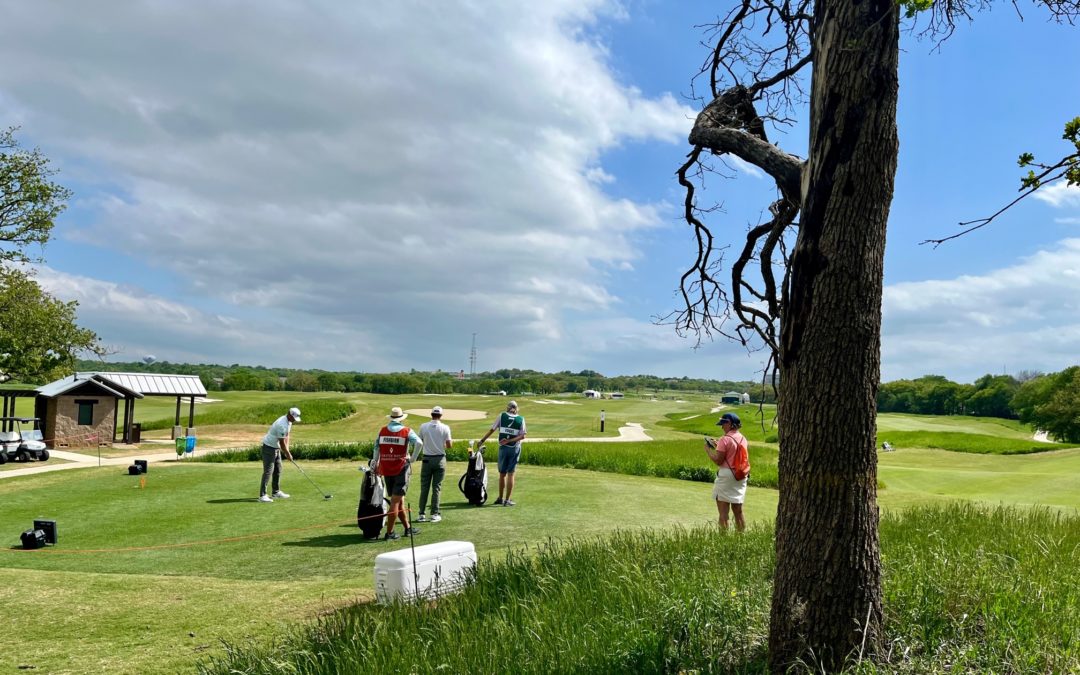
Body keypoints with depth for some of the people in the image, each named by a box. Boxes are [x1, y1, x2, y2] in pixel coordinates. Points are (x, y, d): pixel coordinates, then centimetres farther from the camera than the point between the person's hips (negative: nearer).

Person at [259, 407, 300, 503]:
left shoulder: (288, 421, 3)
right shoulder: (282, 425, -28)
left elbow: (286, 436, 11)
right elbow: (282, 442, -20)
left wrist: (287, 451, 3)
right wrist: (288, 454, -10)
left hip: (276, 447, 10)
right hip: (269, 447, -10)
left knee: (278, 470, 13)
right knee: (268, 471, -12)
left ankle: (276, 492, 21)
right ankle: (262, 495, -12)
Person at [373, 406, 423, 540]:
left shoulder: (382, 430, 6)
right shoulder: (406, 431, -6)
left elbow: (376, 447, 7)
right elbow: (419, 443, -20)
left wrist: (375, 462, 18)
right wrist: (413, 458, -8)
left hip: (386, 469, 5)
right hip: (401, 469, -5)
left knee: (399, 501, 15)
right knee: (396, 502, -2)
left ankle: (407, 528, 25)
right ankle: (389, 532, -2)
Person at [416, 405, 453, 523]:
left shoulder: (423, 426, -3)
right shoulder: (445, 428, -6)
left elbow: (420, 442, 5)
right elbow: (449, 446, -6)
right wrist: (451, 441, 16)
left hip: (427, 459, 1)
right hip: (440, 459, -1)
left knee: (424, 487, 7)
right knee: (436, 487, 5)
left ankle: (422, 514, 8)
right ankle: (435, 514, 5)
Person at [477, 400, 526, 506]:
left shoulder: (502, 416, 1)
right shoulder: (521, 419, 1)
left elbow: (492, 429, 0)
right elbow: (522, 436, -8)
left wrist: (482, 440, 6)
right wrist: (510, 440, -12)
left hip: (503, 448, 1)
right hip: (515, 448, -1)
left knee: (502, 474, 12)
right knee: (510, 474, 2)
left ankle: (500, 498, 21)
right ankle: (507, 500, 1)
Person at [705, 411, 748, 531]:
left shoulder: (725, 439, -15)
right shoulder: (743, 439, 9)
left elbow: (718, 461, -16)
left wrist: (708, 450, -2)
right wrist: (718, 446, 18)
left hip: (726, 475, -7)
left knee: (723, 513, -1)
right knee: (738, 511, 15)